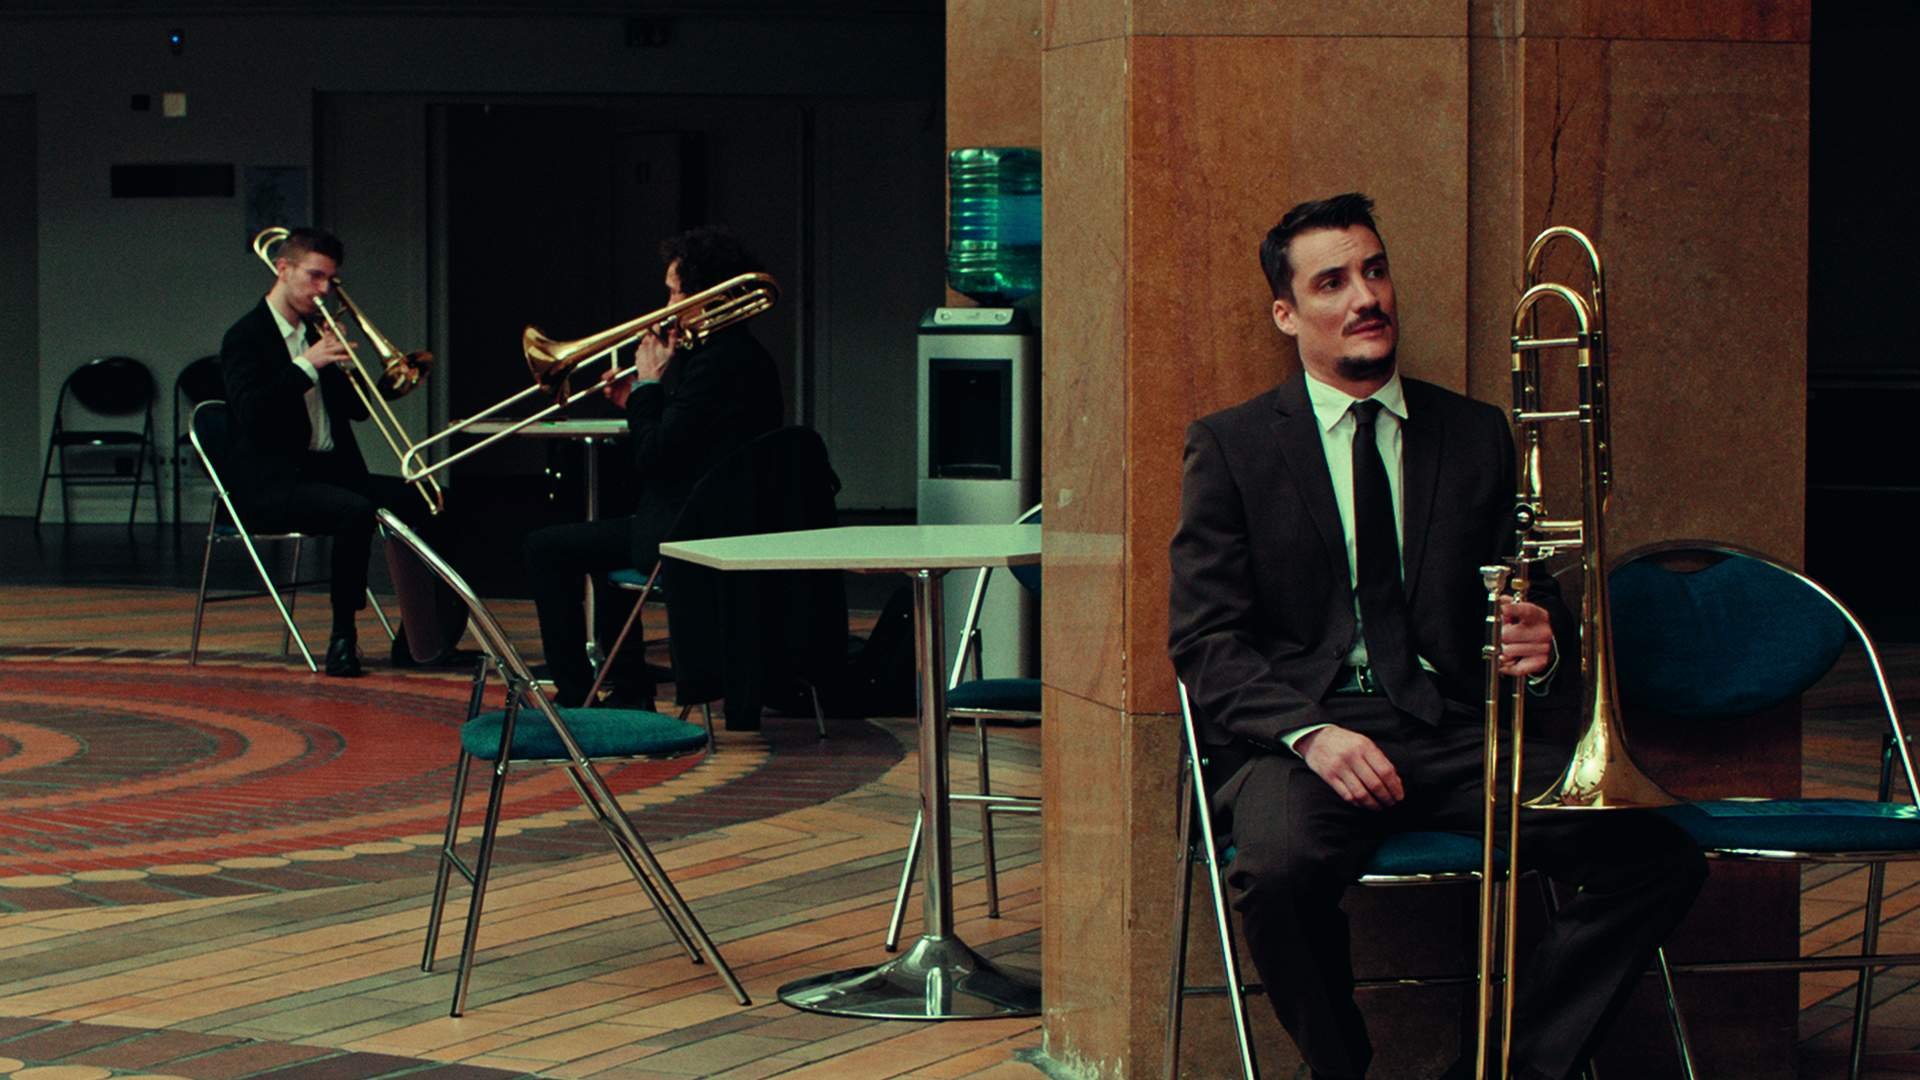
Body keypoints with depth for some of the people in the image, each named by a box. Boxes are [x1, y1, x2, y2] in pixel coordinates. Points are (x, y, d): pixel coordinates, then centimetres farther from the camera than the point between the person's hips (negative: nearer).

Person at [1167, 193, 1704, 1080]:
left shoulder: (1476, 437, 16)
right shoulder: (1231, 446, 7)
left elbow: (1534, 600, 18)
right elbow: (1205, 641, 0)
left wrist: (1542, 645, -9)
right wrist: (1310, 732, -18)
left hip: (1450, 729, 3)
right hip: (1301, 731, -3)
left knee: (1656, 853, -21)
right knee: (1279, 869, -37)